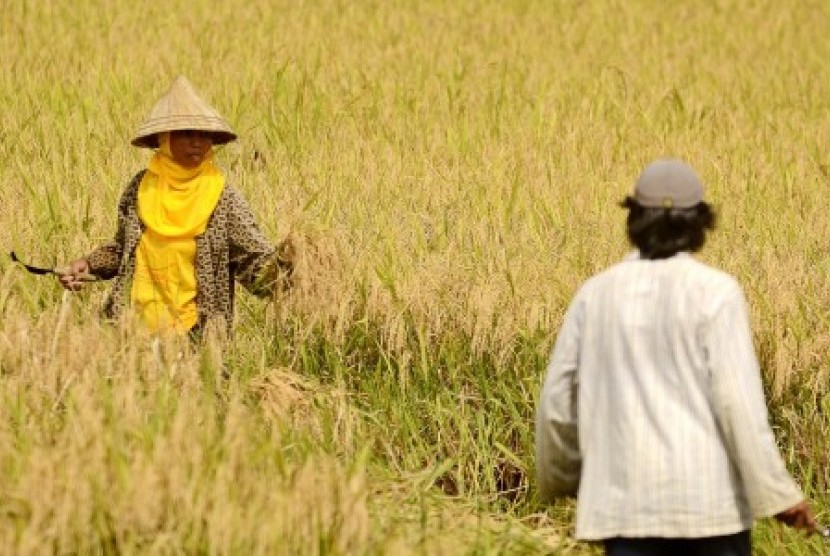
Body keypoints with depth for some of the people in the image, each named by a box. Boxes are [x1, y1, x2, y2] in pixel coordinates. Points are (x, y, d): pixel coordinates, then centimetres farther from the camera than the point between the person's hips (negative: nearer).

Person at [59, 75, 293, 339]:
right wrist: (89, 264, 3)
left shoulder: (224, 198, -5)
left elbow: (255, 263, -9)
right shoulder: (141, 188, 4)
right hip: (136, 326, 2)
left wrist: (282, 259, -28)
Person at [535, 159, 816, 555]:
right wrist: (776, 491, -6)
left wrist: (560, 476, 29)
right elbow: (738, 398, -11)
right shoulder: (714, 292, -5)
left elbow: (557, 399, 12)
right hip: (709, 497, -2)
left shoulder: (596, 294, 6)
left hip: (626, 498, 2)